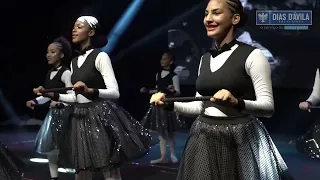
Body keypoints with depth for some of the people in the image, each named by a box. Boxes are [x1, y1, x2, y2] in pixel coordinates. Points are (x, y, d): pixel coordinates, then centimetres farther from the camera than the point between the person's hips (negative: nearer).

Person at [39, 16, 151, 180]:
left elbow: (114, 93, -16)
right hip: (80, 117, 7)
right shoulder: (74, 62, 13)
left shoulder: (100, 56, -9)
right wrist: (53, 95, 3)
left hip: (100, 116, -7)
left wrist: (89, 91, -32)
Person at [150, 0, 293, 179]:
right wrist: (169, 103, 4)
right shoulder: (205, 58, 12)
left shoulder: (252, 55, -8)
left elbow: (268, 107, -13)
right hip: (204, 139, 6)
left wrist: (237, 102, -29)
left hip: (239, 138, -6)